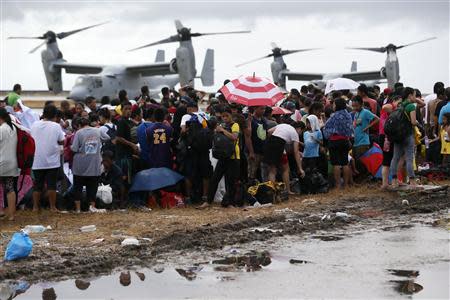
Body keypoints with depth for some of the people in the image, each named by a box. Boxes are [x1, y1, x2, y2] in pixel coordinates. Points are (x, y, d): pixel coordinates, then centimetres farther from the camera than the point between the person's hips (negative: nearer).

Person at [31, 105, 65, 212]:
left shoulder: (35, 125, -1)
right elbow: (62, 141, -6)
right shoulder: (56, 126, -9)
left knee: (37, 184, 9)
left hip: (37, 161, 3)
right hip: (52, 161, -3)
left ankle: (35, 207, 12)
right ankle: (52, 207, 3)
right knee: (51, 185, 2)